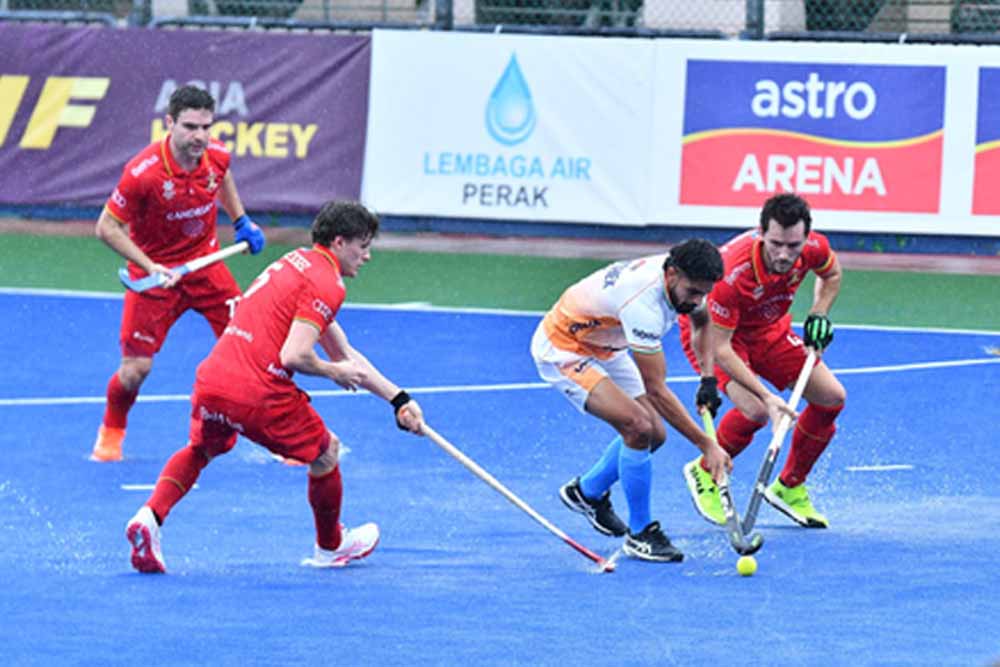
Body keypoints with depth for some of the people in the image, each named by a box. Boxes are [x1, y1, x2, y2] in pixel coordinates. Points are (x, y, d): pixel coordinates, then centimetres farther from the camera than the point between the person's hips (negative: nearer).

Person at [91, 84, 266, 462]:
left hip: (205, 262, 4)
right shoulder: (142, 172, -27)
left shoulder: (216, 155, -12)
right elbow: (107, 227, -18)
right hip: (156, 273, -4)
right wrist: (150, 267, -25)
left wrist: (241, 221, 11)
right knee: (136, 368, -5)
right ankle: (111, 433, 26)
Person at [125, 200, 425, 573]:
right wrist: (333, 372, 1)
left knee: (199, 451, 33)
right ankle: (330, 547, 36)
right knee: (326, 453, 18)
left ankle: (150, 516, 9)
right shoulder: (327, 284, -7)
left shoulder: (296, 263, 24)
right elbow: (294, 355, -20)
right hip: (259, 395, -7)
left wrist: (400, 400, 29)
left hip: (211, 379, 7)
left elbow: (346, 356, 29)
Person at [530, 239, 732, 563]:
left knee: (654, 434, 5)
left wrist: (708, 379, 0)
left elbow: (703, 319, 12)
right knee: (638, 427, -23)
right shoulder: (643, 302, -39)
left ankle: (588, 491, 30)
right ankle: (639, 533, -8)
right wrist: (707, 445, -33)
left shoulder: (683, 278, -14)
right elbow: (656, 390, -35)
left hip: (605, 349, 9)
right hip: (562, 350, -9)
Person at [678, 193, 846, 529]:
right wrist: (765, 396, -40)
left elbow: (832, 273, 5)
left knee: (832, 397, -3)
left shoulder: (814, 248, -24)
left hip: (767, 329, 6)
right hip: (710, 332, -6)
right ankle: (704, 474, 1)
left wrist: (819, 315, -10)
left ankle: (789, 487, 17)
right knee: (754, 410, -29)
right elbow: (718, 348, -34)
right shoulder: (732, 273, -41)